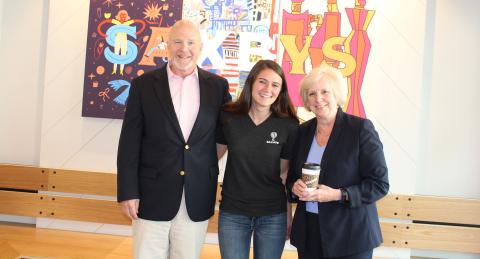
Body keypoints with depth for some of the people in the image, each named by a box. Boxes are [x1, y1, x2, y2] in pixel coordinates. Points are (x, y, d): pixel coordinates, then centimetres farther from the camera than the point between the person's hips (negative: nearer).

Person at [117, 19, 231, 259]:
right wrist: (128, 192, -6)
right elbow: (130, 143, -3)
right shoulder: (143, 84, -1)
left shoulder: (217, 86, 3)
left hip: (197, 199, 2)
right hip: (153, 196, -1)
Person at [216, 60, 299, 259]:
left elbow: (286, 172, 1)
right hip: (232, 214, 0)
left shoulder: (288, 126, -7)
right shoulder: (228, 117, -7)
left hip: (273, 216, 0)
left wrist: (289, 215, 3)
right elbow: (214, 154, 7)